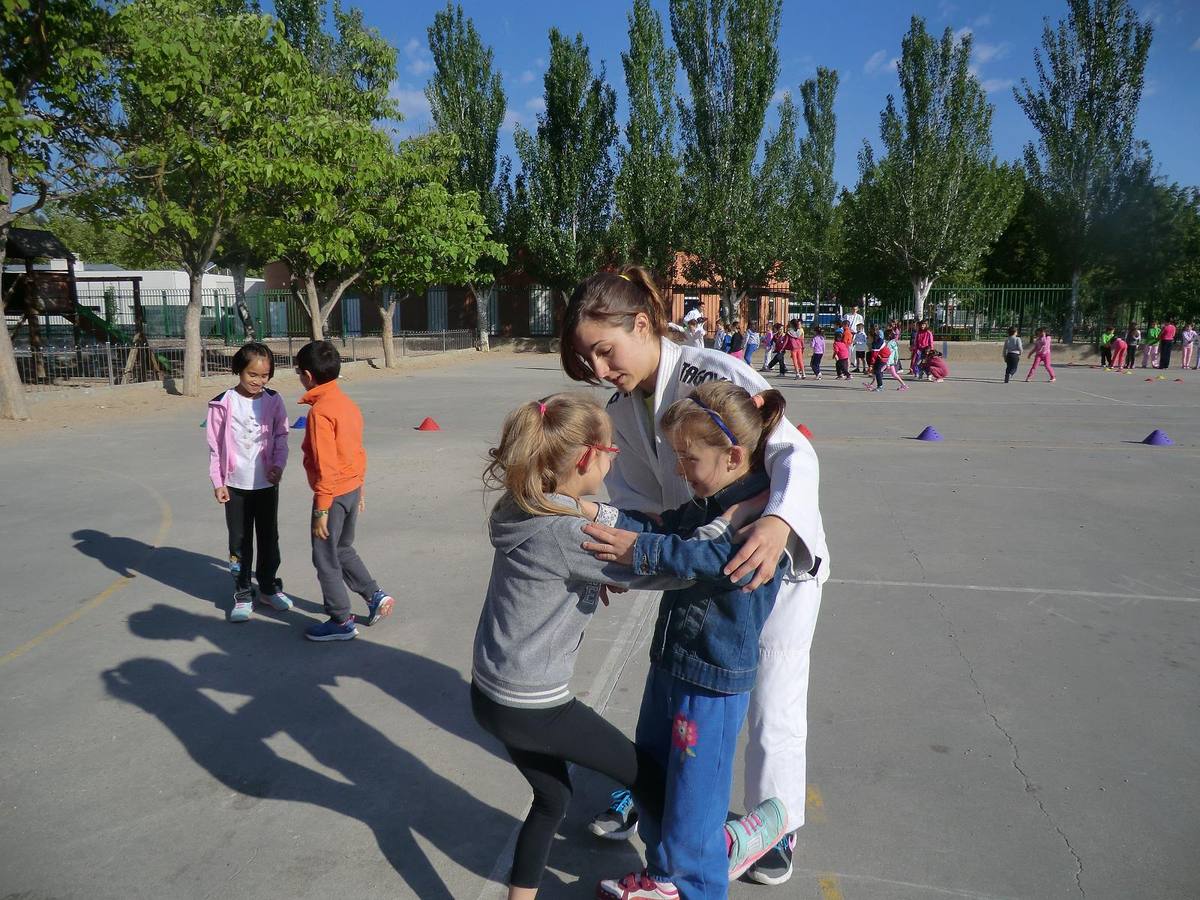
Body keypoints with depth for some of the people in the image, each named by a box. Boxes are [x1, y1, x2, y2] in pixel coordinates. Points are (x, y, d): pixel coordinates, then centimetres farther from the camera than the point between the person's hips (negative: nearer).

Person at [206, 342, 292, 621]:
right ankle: (242, 595, 18)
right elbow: (215, 445, -4)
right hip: (235, 484, -2)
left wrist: (278, 465, -12)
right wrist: (217, 482, -6)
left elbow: (281, 437, 4)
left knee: (269, 536, 13)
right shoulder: (222, 404, -8)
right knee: (239, 541, 7)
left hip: (267, 482, 2)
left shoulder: (273, 401, -2)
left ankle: (269, 587, 29)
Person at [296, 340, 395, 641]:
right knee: (343, 550, 25)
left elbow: (325, 466, -23)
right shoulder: (346, 402, 6)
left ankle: (341, 622, 17)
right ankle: (375, 595, 23)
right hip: (352, 488, 9)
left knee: (325, 559, 7)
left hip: (333, 494, -9)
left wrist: (321, 509, -18)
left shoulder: (320, 411, -21)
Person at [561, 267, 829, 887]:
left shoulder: (714, 375, -27)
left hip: (779, 555, -6)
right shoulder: (622, 409, -6)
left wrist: (778, 523, -55)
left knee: (771, 707, 7)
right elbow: (635, 500, -2)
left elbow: (796, 453, -36)